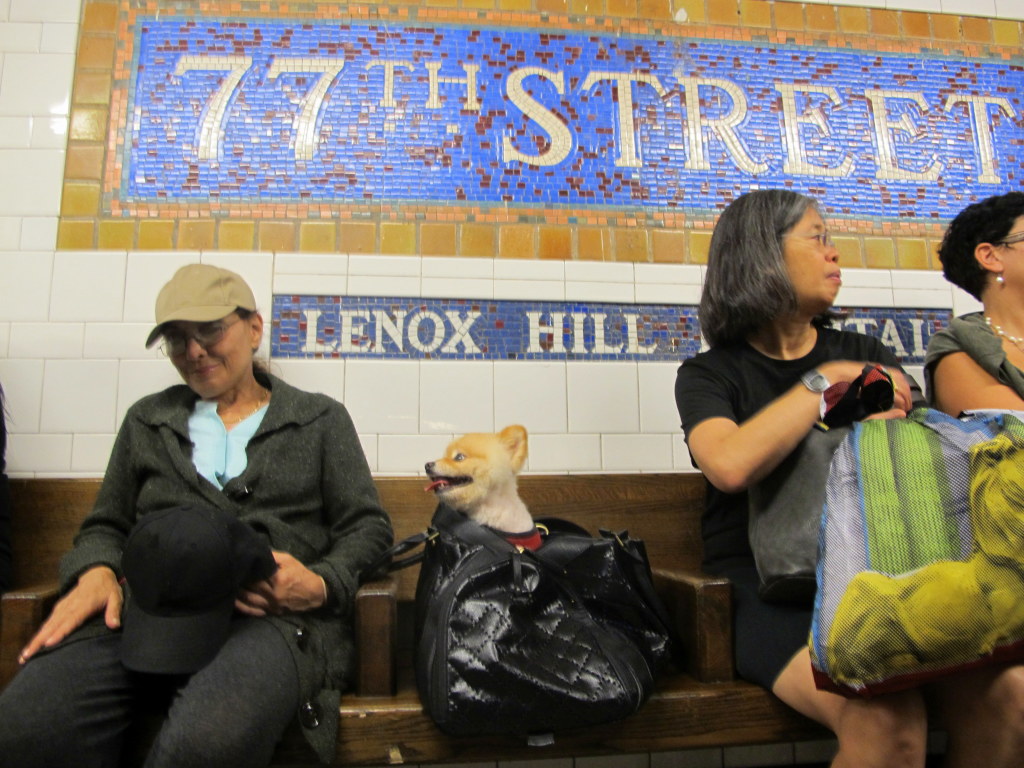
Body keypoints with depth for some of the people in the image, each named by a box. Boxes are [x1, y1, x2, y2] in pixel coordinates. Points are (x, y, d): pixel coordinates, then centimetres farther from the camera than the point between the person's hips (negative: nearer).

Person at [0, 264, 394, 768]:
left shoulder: (322, 419, 18)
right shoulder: (146, 420, 26)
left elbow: (367, 526, 11)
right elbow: (105, 526, 27)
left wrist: (321, 586, -9)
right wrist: (95, 573, 2)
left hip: (271, 616, -2)